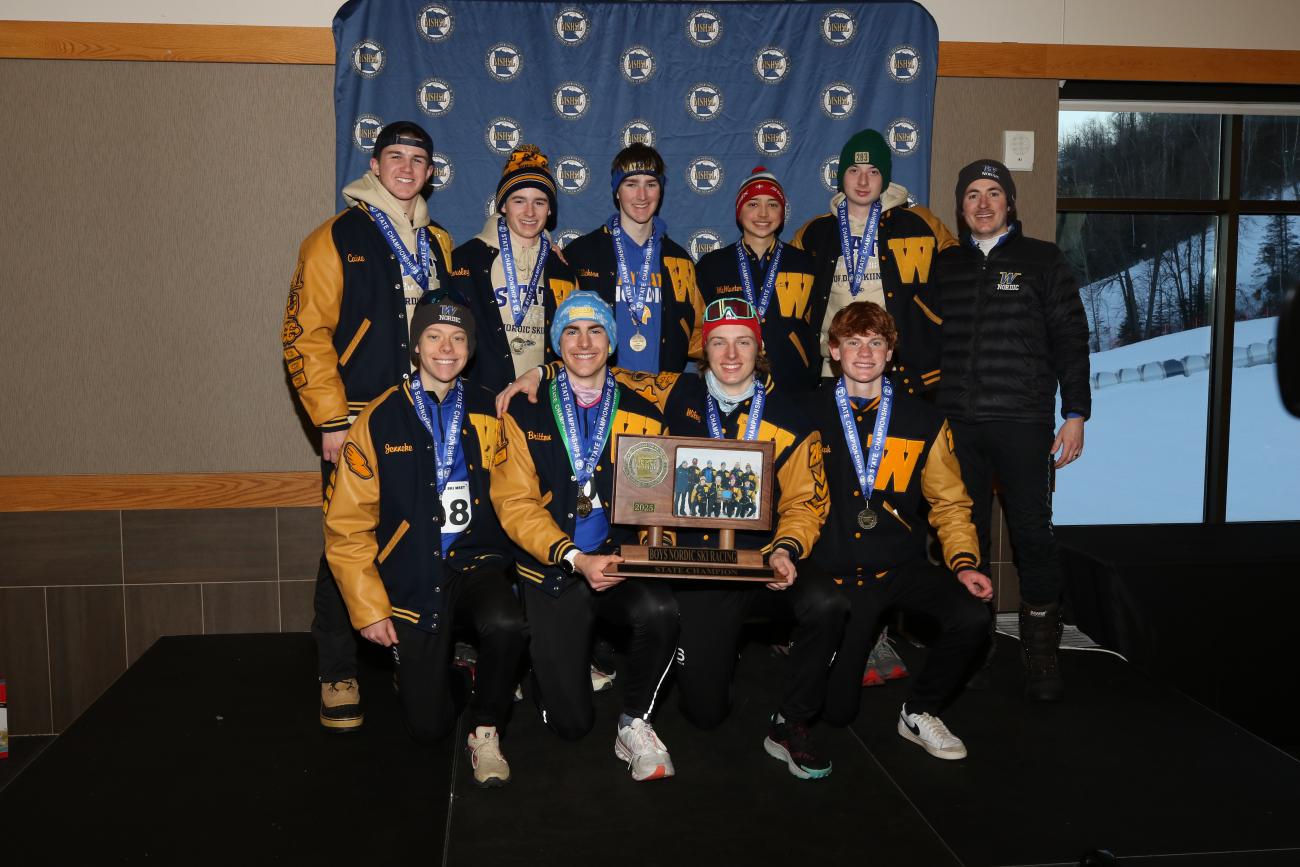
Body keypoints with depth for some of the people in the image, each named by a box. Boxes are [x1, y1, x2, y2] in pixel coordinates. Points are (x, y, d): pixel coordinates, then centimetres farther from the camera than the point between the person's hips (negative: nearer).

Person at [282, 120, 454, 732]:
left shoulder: (438, 243, 14)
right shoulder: (336, 239, -3)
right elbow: (304, 334, -8)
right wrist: (331, 421, -13)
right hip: (357, 422, -5)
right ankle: (337, 674, 13)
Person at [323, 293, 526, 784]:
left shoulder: (490, 413, 3)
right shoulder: (378, 421, -3)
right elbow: (347, 526, -2)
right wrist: (369, 608, -7)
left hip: (476, 565, 1)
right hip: (412, 581, 0)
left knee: (506, 626, -34)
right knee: (428, 726, -1)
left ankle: (486, 733, -7)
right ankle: (433, 665, 35)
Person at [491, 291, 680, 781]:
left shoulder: (643, 417, 7)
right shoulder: (525, 415, 1)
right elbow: (515, 504, -7)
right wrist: (576, 558, -20)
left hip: (621, 567, 1)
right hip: (553, 573, -1)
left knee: (660, 611, -34)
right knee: (570, 722, -6)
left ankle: (635, 723, -8)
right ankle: (570, 663, 30)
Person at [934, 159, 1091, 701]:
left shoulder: (1042, 260, 7)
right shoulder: (944, 266, 15)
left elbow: (1071, 340, 4)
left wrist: (1075, 415, -3)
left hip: (1022, 422, -3)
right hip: (956, 423, 3)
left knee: (1032, 535, -5)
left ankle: (1041, 656, 4)